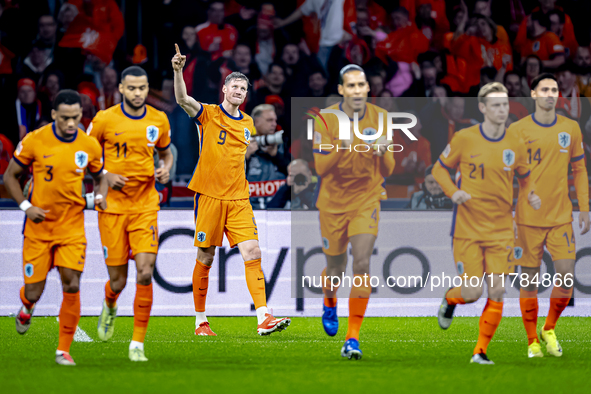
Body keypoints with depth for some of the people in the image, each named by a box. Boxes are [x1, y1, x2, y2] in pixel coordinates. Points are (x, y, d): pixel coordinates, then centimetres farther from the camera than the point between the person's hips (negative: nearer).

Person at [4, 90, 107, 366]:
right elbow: (10, 176, 2)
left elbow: (100, 177, 15)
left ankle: (64, 350, 2)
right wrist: (26, 207, -11)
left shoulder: (90, 146, -2)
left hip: (72, 226, 1)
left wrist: (100, 196, -7)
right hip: (39, 226, -1)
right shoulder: (34, 141, -9)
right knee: (34, 292, 2)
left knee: (72, 286, -11)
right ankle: (26, 307, 42)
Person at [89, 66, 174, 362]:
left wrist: (166, 168, -2)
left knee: (145, 273, -14)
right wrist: (105, 176, -11)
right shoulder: (105, 120, -5)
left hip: (145, 207, 1)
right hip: (113, 206, -1)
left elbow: (166, 151, 21)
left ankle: (137, 344, -5)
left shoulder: (158, 120, 3)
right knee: (118, 280, 2)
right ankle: (109, 307, 41)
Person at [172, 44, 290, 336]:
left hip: (238, 198, 4)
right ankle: (200, 320, 14)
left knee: (252, 252, -10)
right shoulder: (208, 114, -2)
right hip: (209, 195, -4)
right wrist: (178, 71, -36)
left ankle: (263, 318, -15)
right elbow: (183, 99, -22)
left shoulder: (247, 123, 13)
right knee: (205, 258, 2)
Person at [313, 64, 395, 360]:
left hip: (367, 201, 0)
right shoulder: (327, 119, -11)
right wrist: (342, 149, -34)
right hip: (333, 202, 0)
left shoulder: (379, 118, -5)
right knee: (336, 268, 11)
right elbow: (320, 167, -17)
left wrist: (382, 153, -27)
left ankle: (353, 338, -14)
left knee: (362, 264, -16)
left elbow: (387, 171, -4)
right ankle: (329, 305, 48)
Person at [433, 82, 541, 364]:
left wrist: (530, 196, -6)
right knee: (472, 292, -7)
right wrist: (452, 192, -12)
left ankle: (481, 351, 8)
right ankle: (450, 300, 31)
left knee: (497, 292, -4)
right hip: (468, 228, -2)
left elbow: (525, 179, 17)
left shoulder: (515, 145, 2)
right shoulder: (464, 139, -5)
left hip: (501, 230, 2)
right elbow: (440, 168, 7)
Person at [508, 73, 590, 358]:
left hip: (561, 217, 2)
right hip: (528, 218, -2)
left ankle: (549, 329, 15)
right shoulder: (518, 130, -2)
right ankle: (532, 341, 11)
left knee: (566, 276, -7)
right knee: (530, 279, 1)